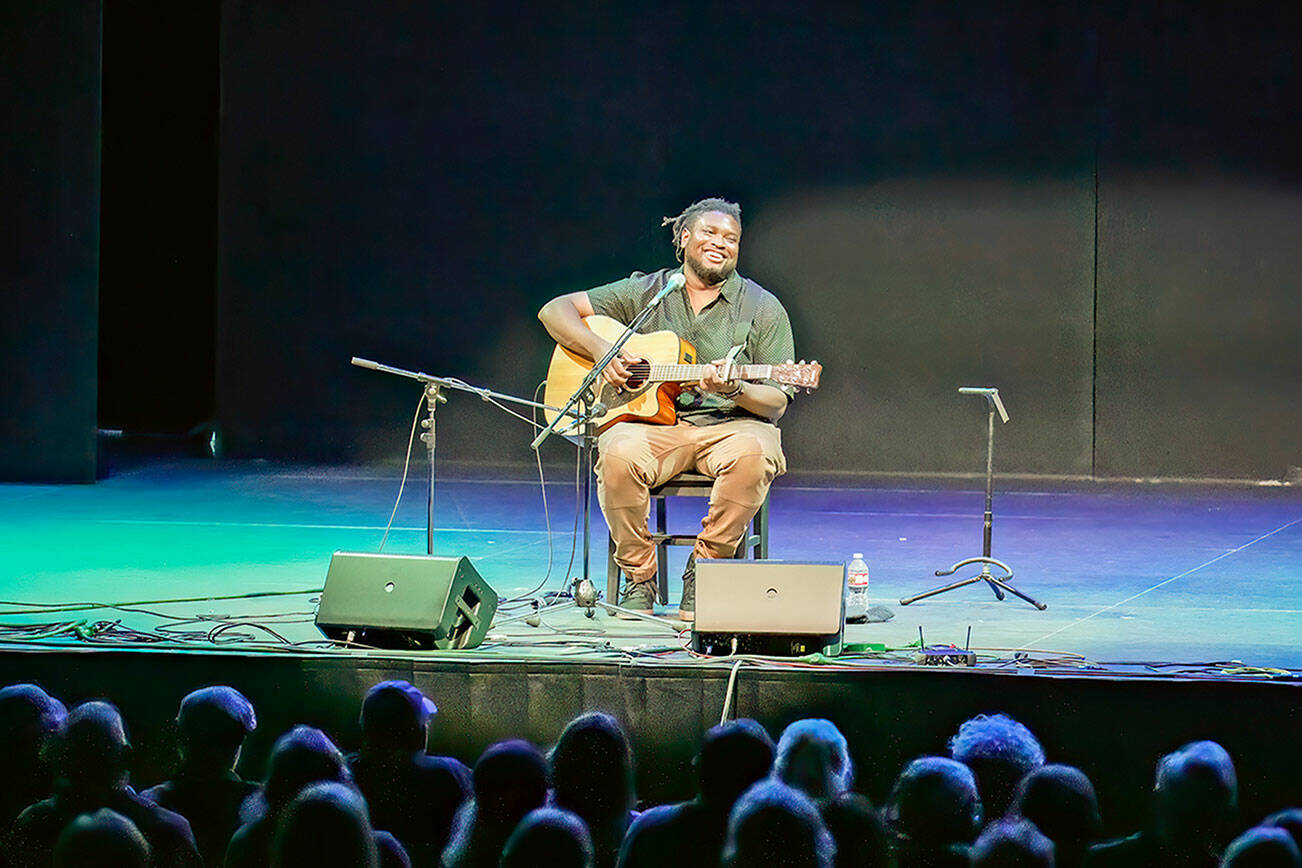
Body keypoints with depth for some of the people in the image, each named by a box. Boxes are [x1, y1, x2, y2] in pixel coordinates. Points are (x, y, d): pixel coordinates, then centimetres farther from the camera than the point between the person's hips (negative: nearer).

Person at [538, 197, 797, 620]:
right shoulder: (645, 292, 10)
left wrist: (734, 391, -20)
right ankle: (638, 577, -15)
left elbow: (776, 402, 2)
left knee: (755, 451, -36)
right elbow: (555, 311, 8)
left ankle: (703, 570, -18)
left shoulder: (763, 309, 7)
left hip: (729, 424, 0)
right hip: (653, 424, 0)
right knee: (620, 452, -34)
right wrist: (601, 350, -9)